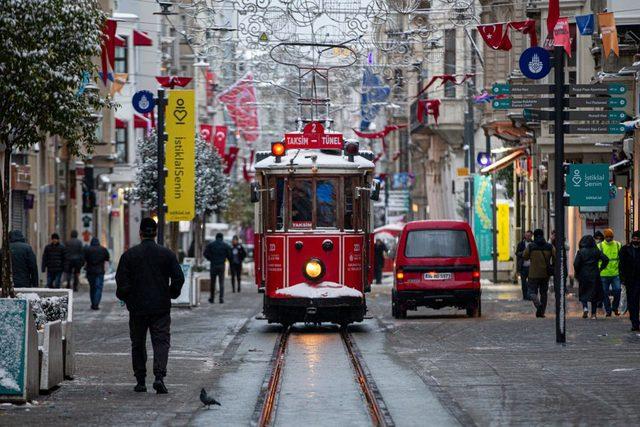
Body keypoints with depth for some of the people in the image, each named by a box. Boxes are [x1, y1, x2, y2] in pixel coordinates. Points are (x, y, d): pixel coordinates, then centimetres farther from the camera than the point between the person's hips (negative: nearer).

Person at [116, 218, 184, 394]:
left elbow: (121, 281, -7)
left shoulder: (129, 255, -3)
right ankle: (159, 376, -19)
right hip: (161, 307, 0)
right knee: (161, 341, 0)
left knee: (138, 344, 11)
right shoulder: (167, 254, -1)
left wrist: (125, 298, 10)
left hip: (137, 307, 0)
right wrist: (172, 294, 14)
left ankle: (140, 381, 12)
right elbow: (178, 278, -3)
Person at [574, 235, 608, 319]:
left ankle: (585, 307, -14)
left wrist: (577, 274, 3)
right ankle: (593, 313, 6)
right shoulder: (596, 251, 0)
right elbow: (605, 259, -8)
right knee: (595, 293, 10)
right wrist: (601, 268, 3)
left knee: (583, 294, 11)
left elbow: (576, 264, -10)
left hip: (583, 275, -1)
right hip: (595, 276, 1)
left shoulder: (580, 252, -4)